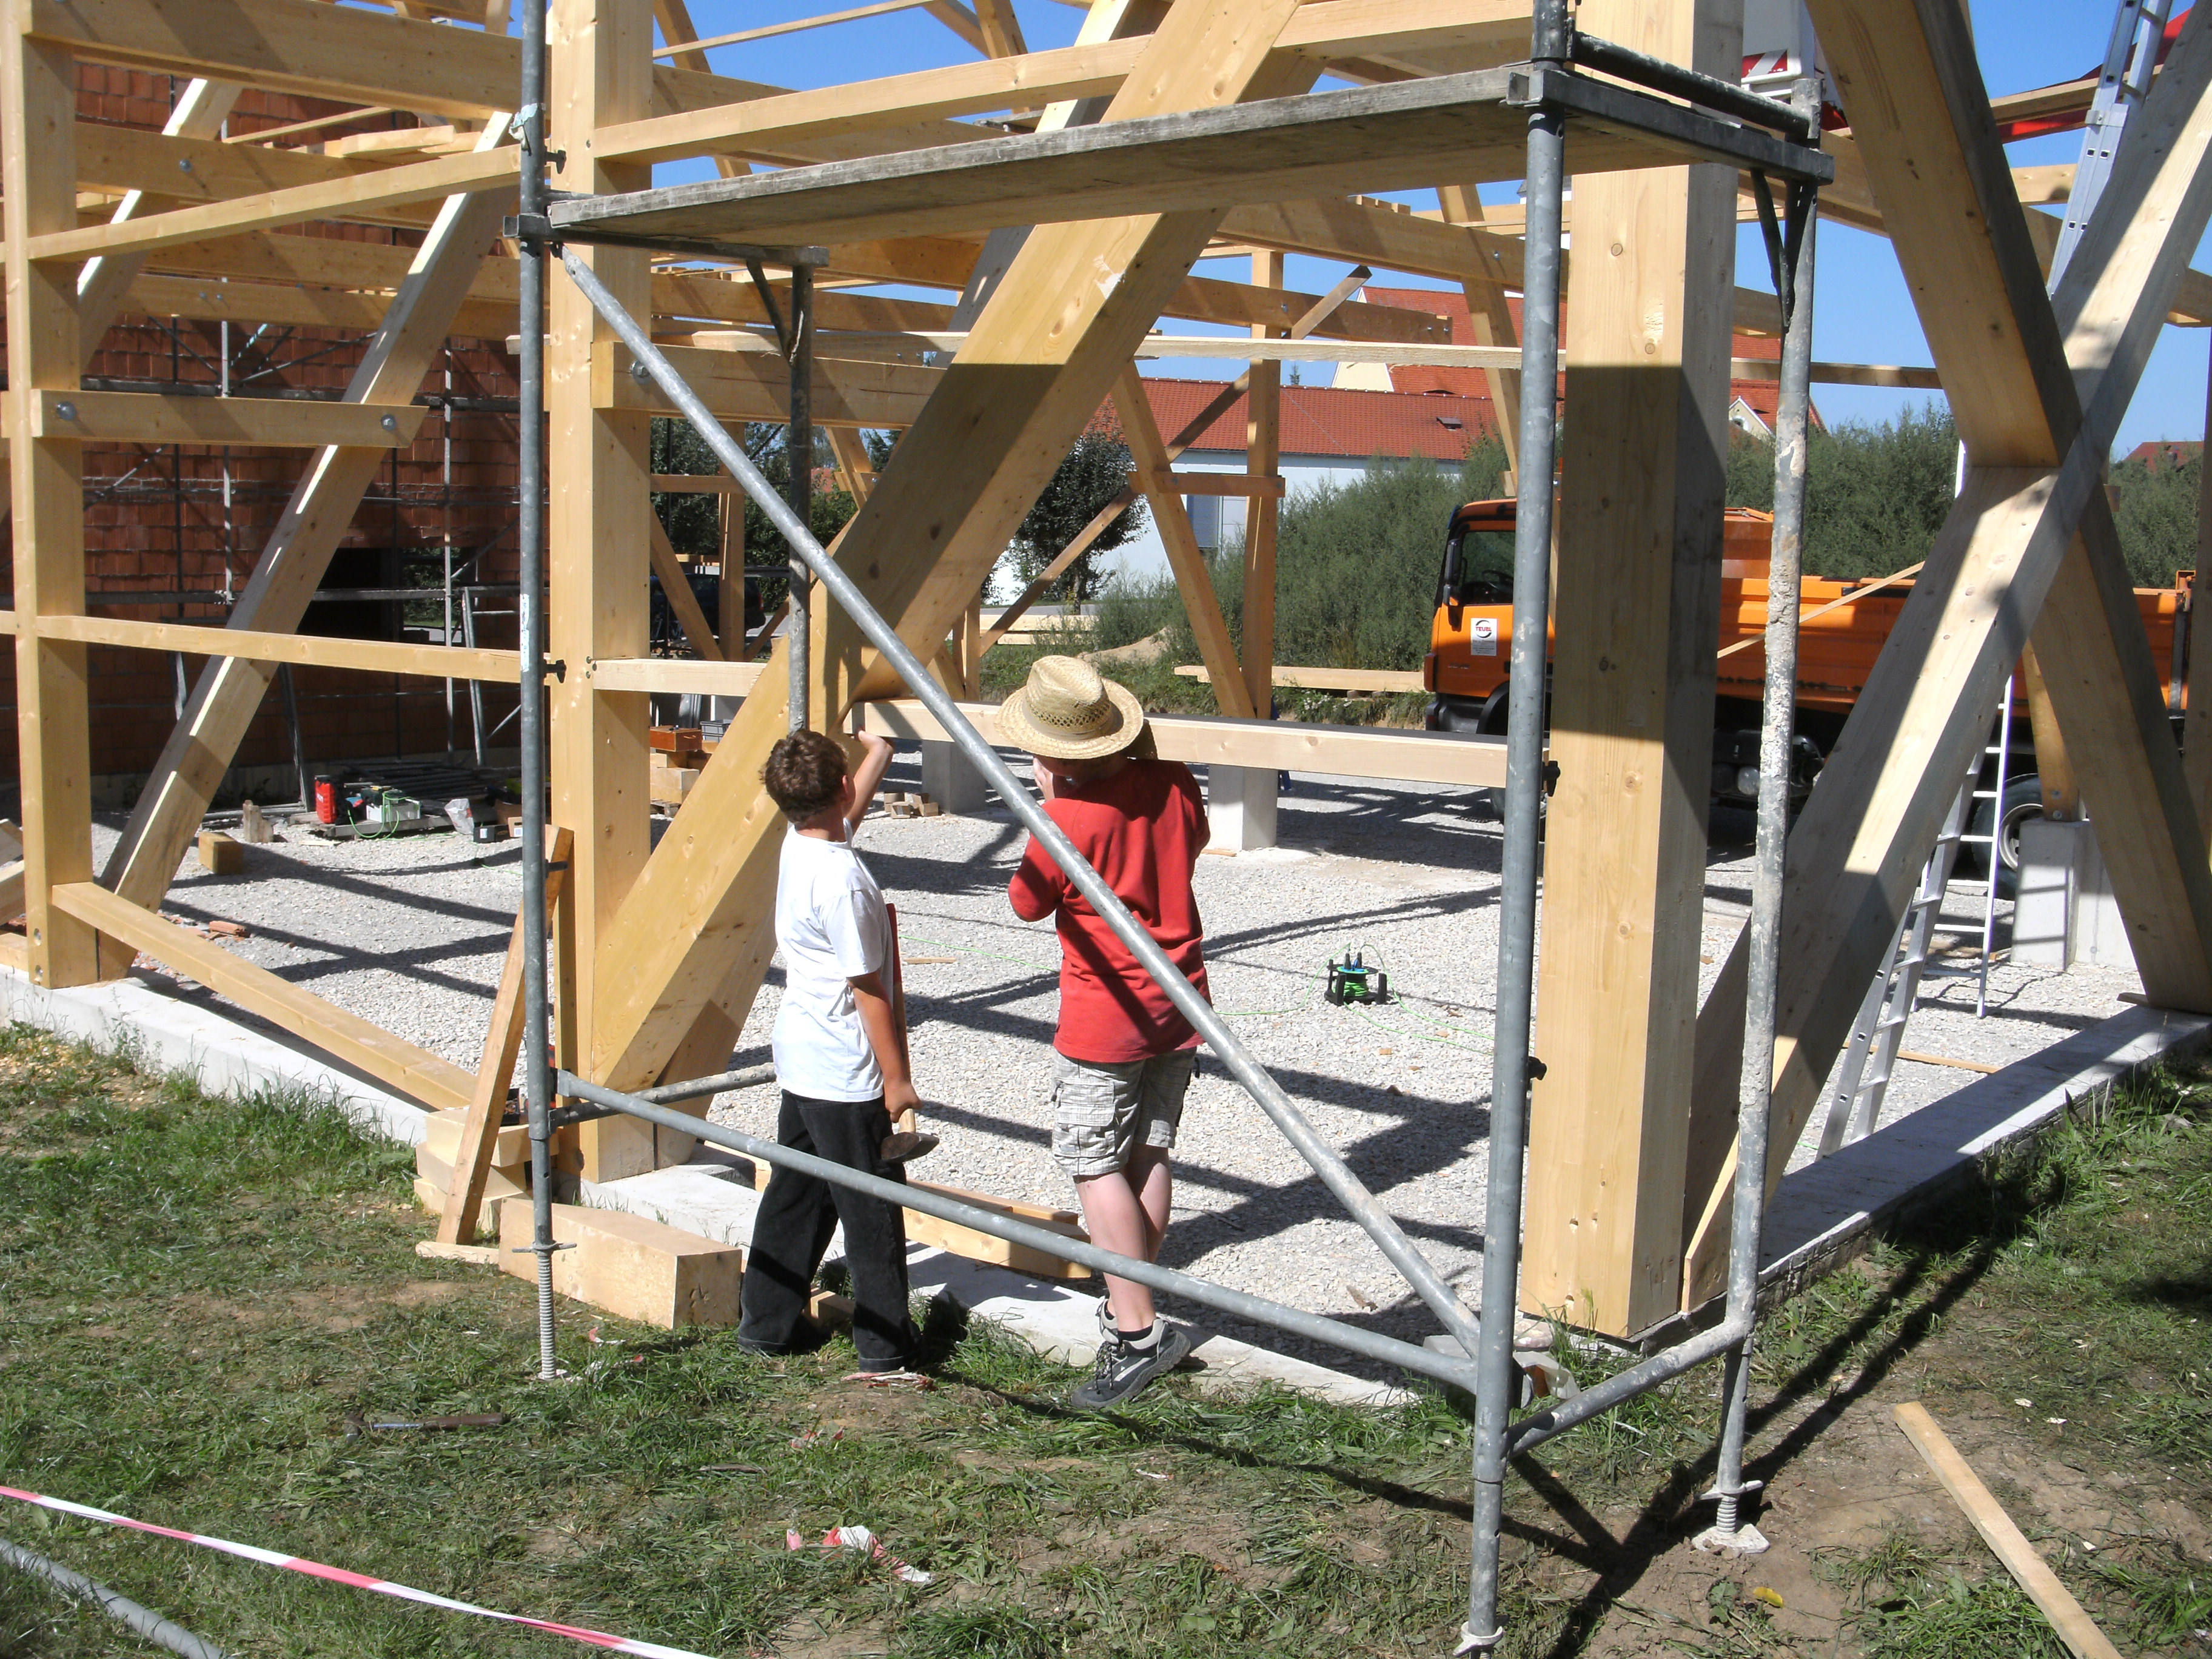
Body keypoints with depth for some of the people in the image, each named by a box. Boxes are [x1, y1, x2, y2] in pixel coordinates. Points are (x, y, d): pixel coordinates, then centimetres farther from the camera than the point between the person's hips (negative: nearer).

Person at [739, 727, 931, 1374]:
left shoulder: (798, 845, 1)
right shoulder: (842, 880, -24)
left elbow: (850, 810, 27)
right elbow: (868, 989, -20)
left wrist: (879, 751, 37)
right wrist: (897, 1077, -13)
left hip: (801, 1060, 9)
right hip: (844, 1074, -9)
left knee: (797, 1194, 19)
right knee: (872, 1209, 3)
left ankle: (767, 1321, 28)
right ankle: (886, 1343, 12)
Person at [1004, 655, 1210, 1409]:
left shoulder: (1068, 819, -22)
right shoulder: (1174, 784, -4)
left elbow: (1027, 903, -5)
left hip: (1106, 1016, -7)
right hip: (1178, 1005, 7)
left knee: (1095, 1166, 2)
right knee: (1150, 1157, 14)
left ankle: (1138, 1332, -1)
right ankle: (1128, 1307, 26)